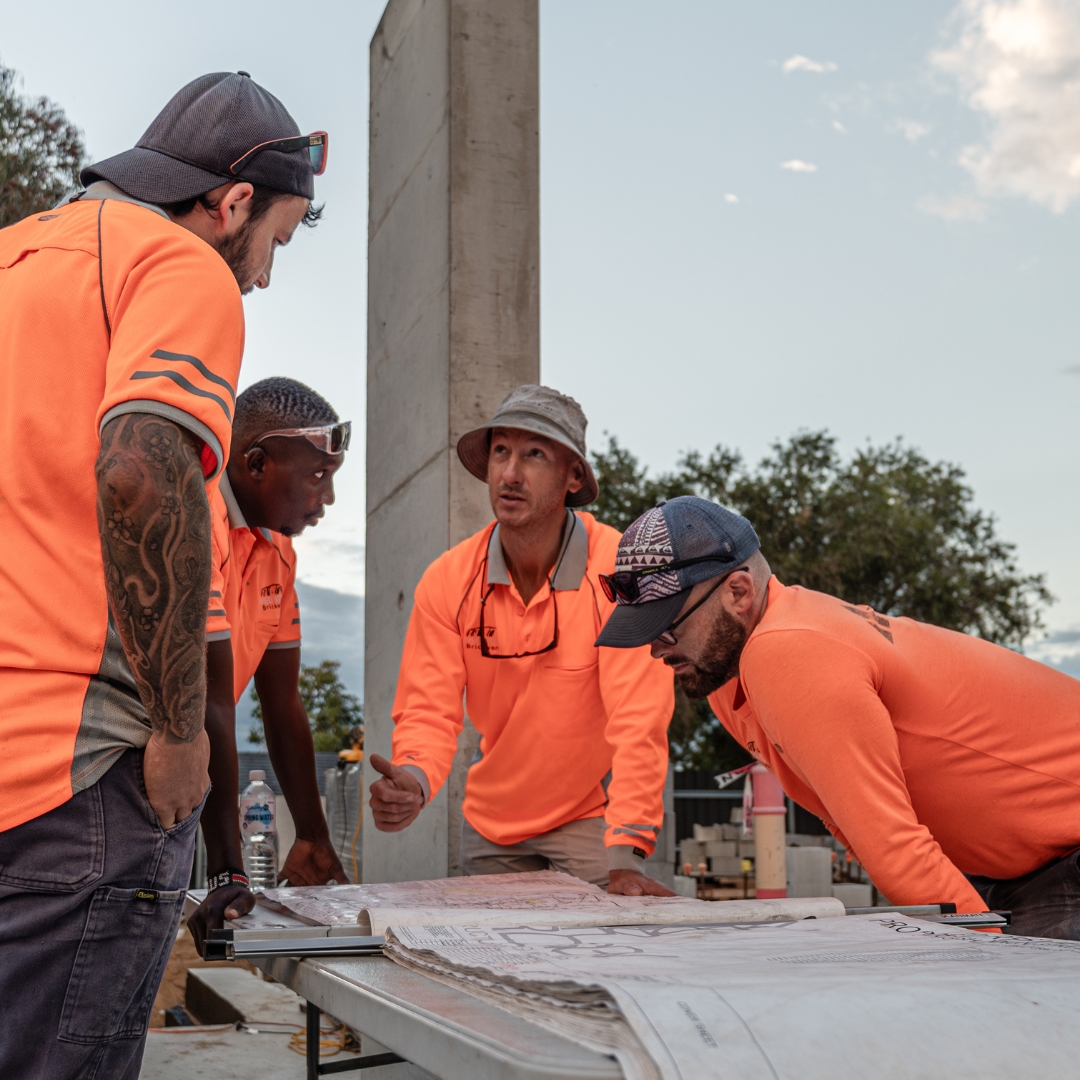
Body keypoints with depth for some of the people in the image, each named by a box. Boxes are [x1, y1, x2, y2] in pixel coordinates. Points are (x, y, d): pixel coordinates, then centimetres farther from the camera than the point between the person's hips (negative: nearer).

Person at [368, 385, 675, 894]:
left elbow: (638, 720, -27)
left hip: (593, 813, -3)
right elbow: (428, 709, -10)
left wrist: (626, 856, -35)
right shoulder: (446, 580, -11)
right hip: (491, 820, 4)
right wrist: (414, 782, -33)